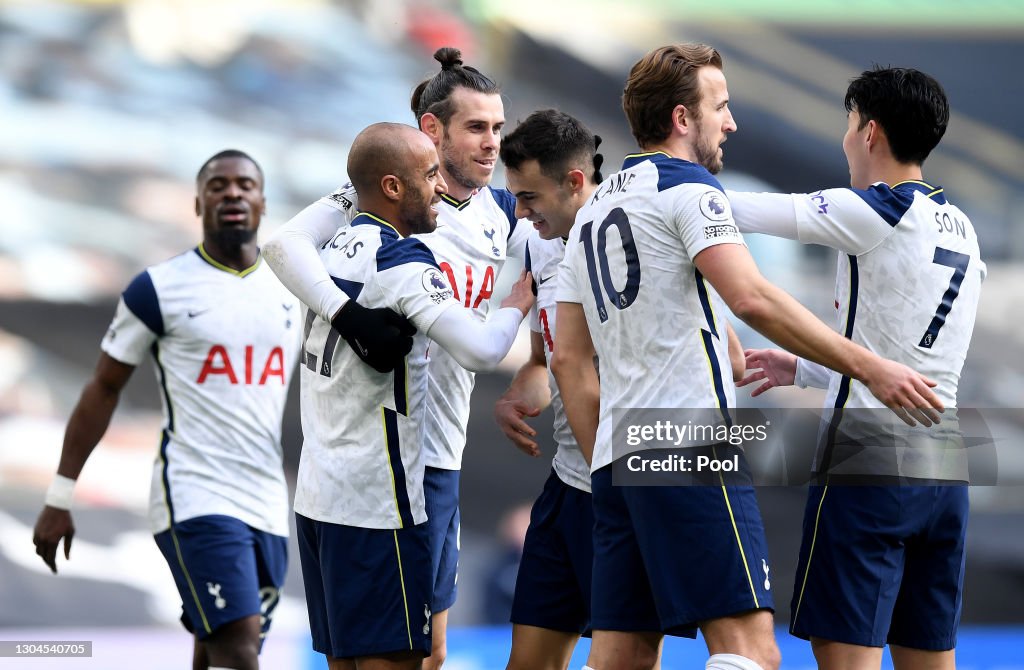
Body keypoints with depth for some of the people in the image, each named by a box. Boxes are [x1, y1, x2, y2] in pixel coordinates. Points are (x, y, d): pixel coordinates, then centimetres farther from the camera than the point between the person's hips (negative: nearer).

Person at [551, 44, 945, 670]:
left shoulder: (592, 213, 22)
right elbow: (752, 299, -18)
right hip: (692, 448, -9)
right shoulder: (689, 187, -3)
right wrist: (869, 366, -18)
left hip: (616, 455, 9)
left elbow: (569, 357, 21)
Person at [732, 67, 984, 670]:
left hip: (869, 465, -8)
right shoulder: (961, 228, 16)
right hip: (943, 473, 8)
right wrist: (801, 370, 33)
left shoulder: (882, 212, -9)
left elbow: (748, 212, -8)